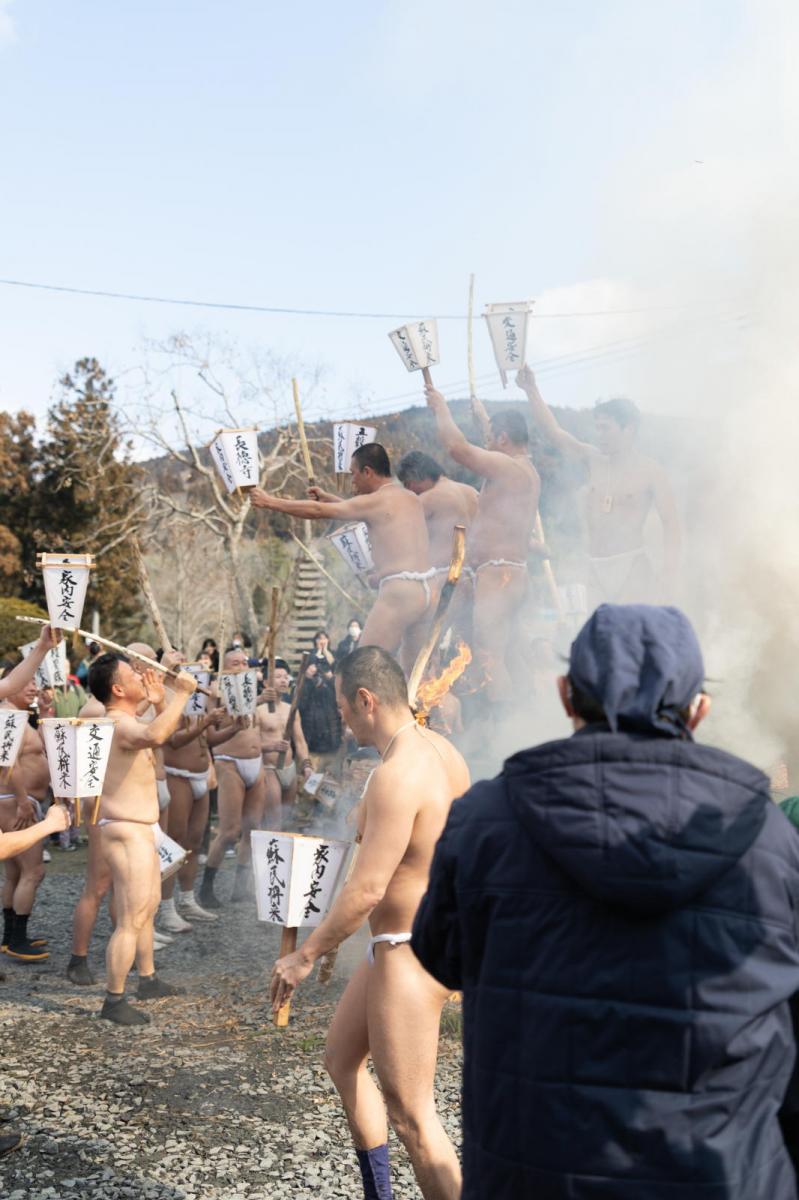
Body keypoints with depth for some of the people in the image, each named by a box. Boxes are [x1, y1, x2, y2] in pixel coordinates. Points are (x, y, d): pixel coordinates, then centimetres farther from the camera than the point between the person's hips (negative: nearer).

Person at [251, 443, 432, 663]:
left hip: (398, 590, -9)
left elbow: (318, 511, 0)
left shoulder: (376, 502, -4)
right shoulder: (412, 499, 18)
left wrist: (270, 502, 9)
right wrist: (328, 497, 42)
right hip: (425, 590, 9)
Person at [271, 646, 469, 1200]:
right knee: (343, 1060, 25)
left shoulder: (396, 775, -25)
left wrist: (305, 956, -16)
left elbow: (367, 889, -26)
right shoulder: (443, 752, 4)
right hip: (411, 943, 10)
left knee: (411, 1116, -1)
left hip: (408, 954, -10)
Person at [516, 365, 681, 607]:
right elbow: (553, 432, 10)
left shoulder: (650, 471, 0)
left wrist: (668, 575, -15)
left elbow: (671, 524, -5)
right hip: (596, 570, 5)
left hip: (631, 568, -5)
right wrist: (532, 391, 2)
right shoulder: (594, 460, 13)